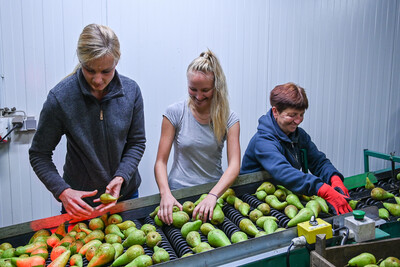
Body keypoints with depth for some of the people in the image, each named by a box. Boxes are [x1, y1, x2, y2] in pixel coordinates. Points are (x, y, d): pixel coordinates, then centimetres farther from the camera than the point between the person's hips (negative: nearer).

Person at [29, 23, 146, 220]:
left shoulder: (131, 91, -12)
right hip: (81, 200, -2)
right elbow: (39, 154, -12)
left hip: (126, 193, 3)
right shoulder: (60, 98, -20)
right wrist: (63, 192, -25)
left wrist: (122, 177, -19)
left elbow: (137, 142, -4)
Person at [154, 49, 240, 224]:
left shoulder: (229, 118, 0)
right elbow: (161, 161, -4)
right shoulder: (175, 113, -4)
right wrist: (165, 194, -21)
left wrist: (213, 195, -25)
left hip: (216, 190, 1)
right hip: (179, 192, -1)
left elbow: (234, 164, -9)